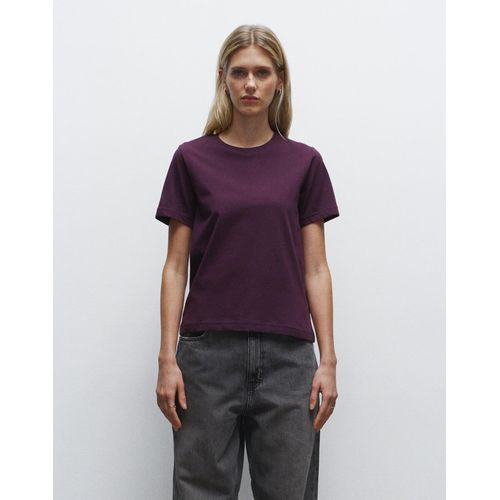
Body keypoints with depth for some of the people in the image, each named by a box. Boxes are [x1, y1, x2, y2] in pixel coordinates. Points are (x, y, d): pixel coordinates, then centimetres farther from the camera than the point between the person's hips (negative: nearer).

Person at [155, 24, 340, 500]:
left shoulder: (304, 162, 5)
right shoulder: (192, 159, 2)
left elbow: (315, 268, 4)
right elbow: (176, 266, 1)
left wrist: (328, 360, -2)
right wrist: (167, 358, -5)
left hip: (287, 354, 1)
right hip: (210, 352, -1)